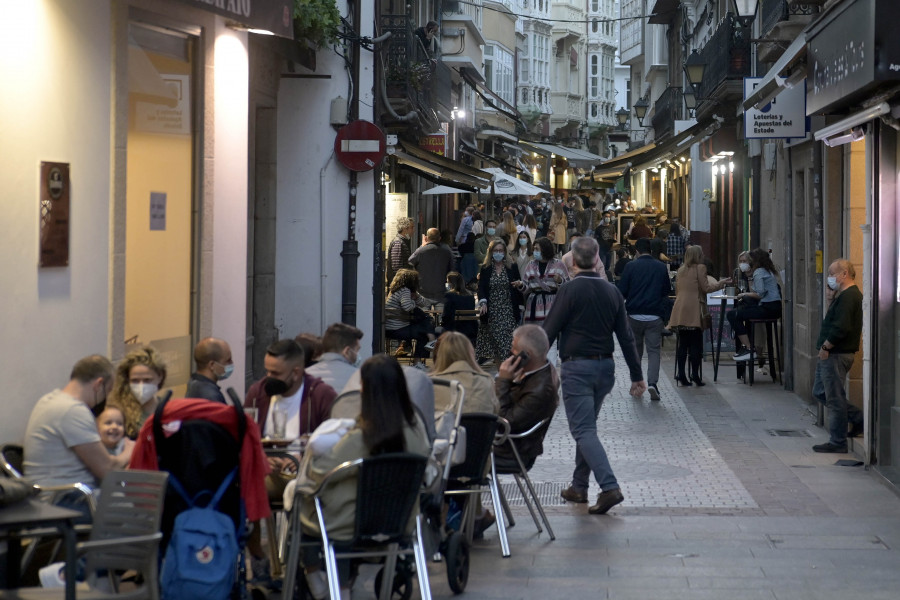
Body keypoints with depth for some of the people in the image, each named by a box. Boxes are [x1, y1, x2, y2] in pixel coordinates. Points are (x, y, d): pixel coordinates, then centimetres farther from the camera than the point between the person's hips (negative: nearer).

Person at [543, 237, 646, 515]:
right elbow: (626, 337, 7)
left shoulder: (570, 290, -10)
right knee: (586, 427, 19)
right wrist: (637, 375, 12)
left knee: (583, 430, -8)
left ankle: (609, 487, -21)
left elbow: (549, 331, -10)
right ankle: (579, 487, 24)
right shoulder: (612, 291, 6)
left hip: (577, 367, -6)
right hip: (605, 367, 6)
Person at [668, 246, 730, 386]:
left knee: (683, 344, 8)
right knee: (696, 344, -1)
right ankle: (695, 375, -4)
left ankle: (681, 374, 3)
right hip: (694, 310, -6)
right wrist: (721, 283, 6)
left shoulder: (681, 270, 17)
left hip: (680, 310, 6)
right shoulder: (700, 268, -2)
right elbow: (706, 288, -5)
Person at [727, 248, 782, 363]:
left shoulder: (759, 272, -8)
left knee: (732, 315, -14)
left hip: (768, 308, -11)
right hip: (775, 307, 11)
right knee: (742, 309, 27)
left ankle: (748, 349, -16)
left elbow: (760, 294, -17)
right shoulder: (769, 271, 23)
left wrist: (745, 294, -3)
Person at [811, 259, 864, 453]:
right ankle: (858, 419, 21)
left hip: (837, 355, -11)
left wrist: (825, 346, -17)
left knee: (834, 399, -3)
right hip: (830, 355, 11)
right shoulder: (843, 295, 17)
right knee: (820, 393, 17)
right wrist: (833, 295, 10)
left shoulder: (849, 297, -18)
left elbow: (841, 328, -25)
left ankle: (837, 442, 4)